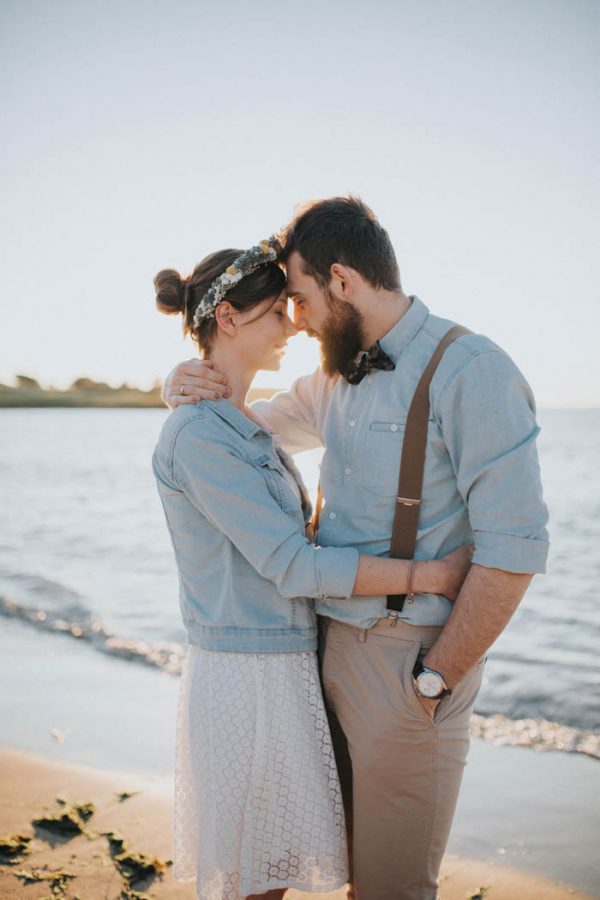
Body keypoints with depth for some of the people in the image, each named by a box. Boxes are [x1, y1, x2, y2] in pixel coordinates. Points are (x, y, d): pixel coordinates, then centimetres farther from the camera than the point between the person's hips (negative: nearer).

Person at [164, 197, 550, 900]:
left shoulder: (469, 371, -14)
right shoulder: (335, 380, 12)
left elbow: (514, 547, -18)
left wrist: (434, 680, -15)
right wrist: (189, 389, 5)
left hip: (407, 657, -7)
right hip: (327, 643, 7)